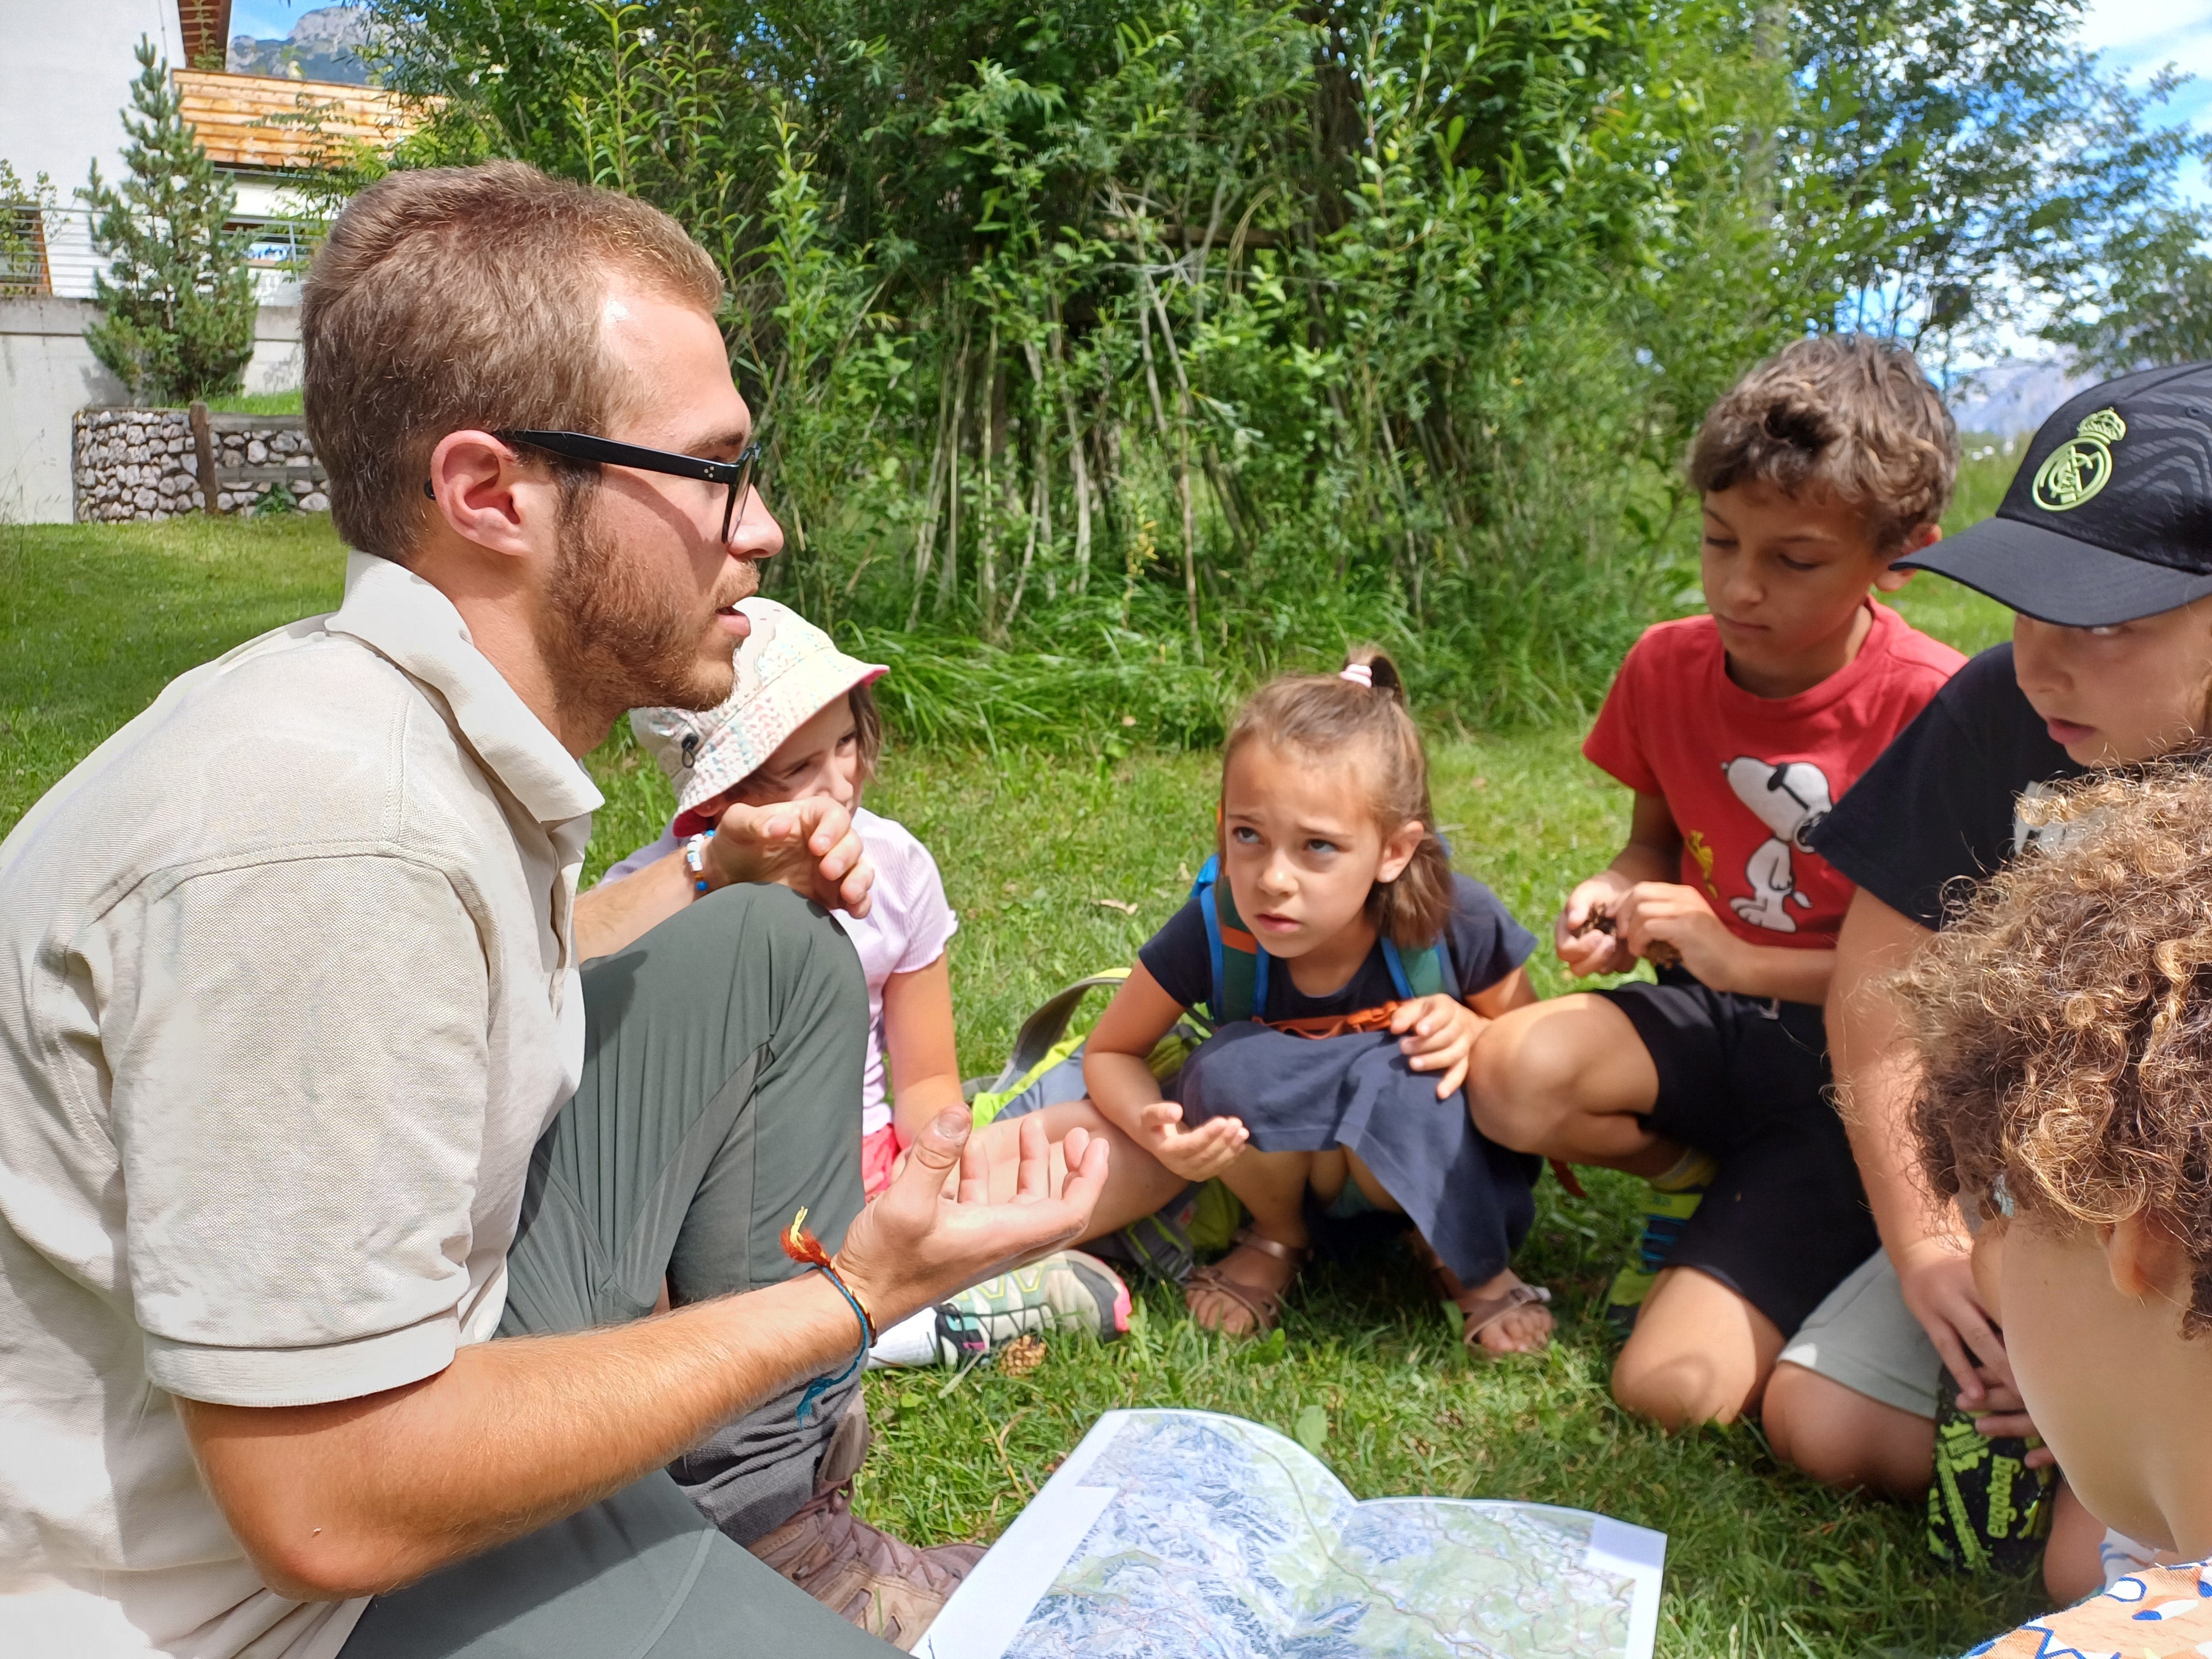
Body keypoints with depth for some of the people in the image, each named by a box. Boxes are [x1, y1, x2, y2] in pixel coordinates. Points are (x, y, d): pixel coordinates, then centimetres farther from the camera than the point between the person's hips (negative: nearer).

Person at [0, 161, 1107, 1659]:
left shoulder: (446, 721, -3)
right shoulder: (325, 830, -32)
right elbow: (328, 1506, -29)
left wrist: (708, 880, 3)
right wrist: (848, 1302, -22)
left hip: (426, 1313, 9)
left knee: (777, 949, 6)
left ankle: (772, 1523, 12)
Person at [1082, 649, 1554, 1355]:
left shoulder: (1459, 926, -25)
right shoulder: (1213, 930, -24)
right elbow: (1110, 1052, -8)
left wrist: (1473, 1031, -30)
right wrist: (1158, 1132, -31)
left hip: (1431, 1168, -1)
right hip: (1283, 1159, 2)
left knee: (1398, 1084, -36)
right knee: (1230, 1070, -31)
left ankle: (1476, 1266, -4)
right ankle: (1277, 1237, 2)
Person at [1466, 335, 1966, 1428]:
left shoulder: (1933, 709, -18)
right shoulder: (1668, 667, -3)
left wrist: (1741, 959, -19)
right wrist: (1617, 900, -9)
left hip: (1851, 1063, -5)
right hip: (1712, 1022, 5)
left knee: (1674, 1389, -20)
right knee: (1512, 1074, -30)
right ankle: (1698, 1179, 3)